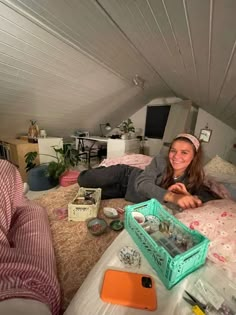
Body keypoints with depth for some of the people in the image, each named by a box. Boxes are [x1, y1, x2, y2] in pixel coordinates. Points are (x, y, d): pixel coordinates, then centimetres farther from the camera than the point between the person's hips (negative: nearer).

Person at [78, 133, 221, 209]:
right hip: (126, 176, -2)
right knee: (83, 180, 0)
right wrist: (172, 196, -50)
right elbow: (142, 183, -35)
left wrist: (191, 197, -36)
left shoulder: (193, 181, -15)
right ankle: (100, 171, 32)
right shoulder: (160, 161, -26)